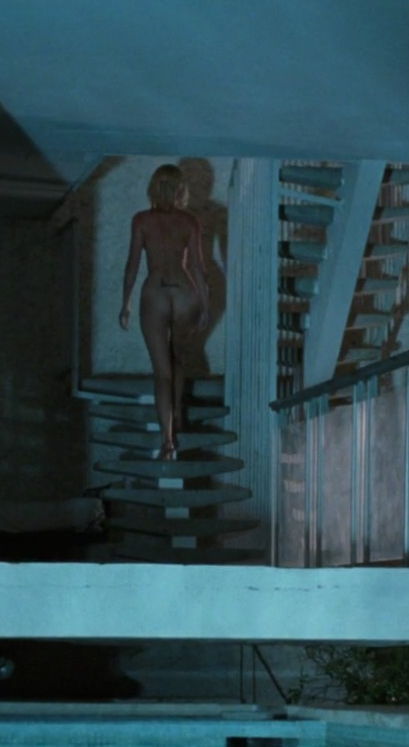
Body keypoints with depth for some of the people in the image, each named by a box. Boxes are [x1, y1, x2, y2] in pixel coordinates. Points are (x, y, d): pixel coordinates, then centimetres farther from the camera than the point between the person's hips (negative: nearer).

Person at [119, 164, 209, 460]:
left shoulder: (142, 220, -3)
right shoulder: (190, 222, -1)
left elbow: (133, 263, -3)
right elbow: (198, 265, -1)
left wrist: (126, 302, 4)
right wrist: (205, 304, 6)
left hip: (154, 294, -2)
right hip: (185, 293, 2)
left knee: (162, 368, -1)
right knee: (178, 359, 26)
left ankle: (169, 440, -11)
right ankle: (176, 416, 42)